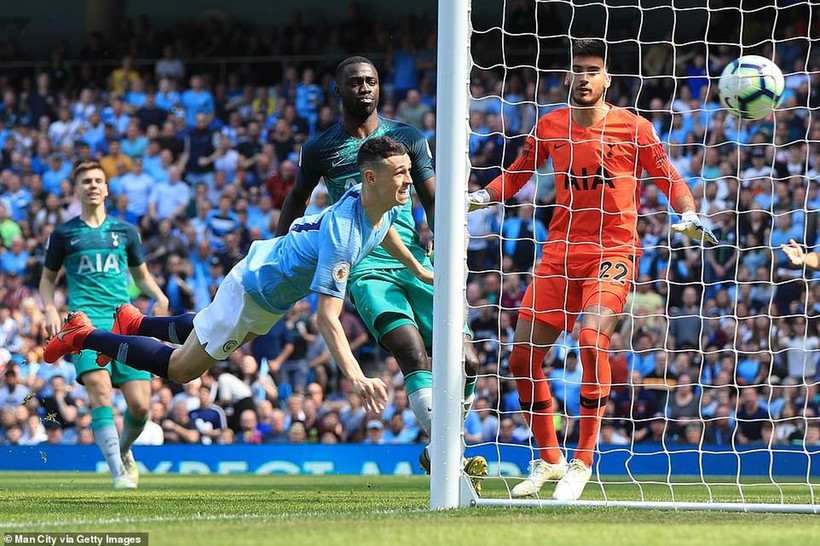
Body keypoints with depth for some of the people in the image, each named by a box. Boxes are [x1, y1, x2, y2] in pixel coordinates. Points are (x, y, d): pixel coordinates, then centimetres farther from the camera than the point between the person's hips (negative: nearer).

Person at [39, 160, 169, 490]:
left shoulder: (124, 231, 16)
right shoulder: (64, 234, 12)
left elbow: (141, 275, 26)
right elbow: (47, 279, 20)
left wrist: (159, 296, 5)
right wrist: (50, 309, 0)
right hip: (85, 320, -2)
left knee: (140, 404, -7)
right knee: (100, 389, -26)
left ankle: (123, 451, 26)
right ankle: (118, 472, -28)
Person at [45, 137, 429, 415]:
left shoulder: (387, 205, -14)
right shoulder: (341, 235, -41)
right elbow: (326, 319, -42)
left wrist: (416, 268, 26)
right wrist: (356, 377, -51)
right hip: (252, 289, -8)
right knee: (180, 369, 5)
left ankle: (135, 323, 49)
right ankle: (84, 337, 17)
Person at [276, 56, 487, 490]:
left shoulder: (408, 138, 15)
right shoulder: (320, 148, 12)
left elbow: (433, 200, 11)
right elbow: (298, 198, 28)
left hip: (413, 259, 3)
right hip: (364, 268, -3)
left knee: (465, 363, -6)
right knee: (413, 354, -26)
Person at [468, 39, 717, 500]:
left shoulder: (633, 128, -2)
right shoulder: (550, 126, 7)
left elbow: (669, 179, 5)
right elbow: (516, 176, 19)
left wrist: (689, 216, -13)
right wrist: (478, 197, 2)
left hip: (614, 252, -4)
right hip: (560, 251, 4)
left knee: (592, 337, -27)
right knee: (523, 357, 0)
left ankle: (582, 464, -17)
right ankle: (549, 460, 20)